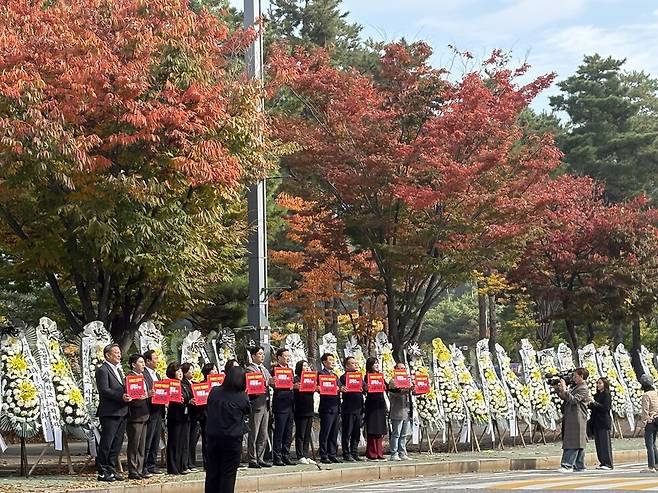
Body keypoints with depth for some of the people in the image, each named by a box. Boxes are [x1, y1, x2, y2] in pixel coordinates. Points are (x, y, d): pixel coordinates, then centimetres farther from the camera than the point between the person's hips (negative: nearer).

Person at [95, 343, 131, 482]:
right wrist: (121, 396, -27)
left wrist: (128, 395, 4)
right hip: (109, 413, -9)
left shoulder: (119, 370, 20)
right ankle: (102, 472, 1)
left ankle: (111, 470, 18)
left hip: (121, 412, 9)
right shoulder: (103, 370, -8)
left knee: (117, 444, 11)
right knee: (106, 443, -4)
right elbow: (104, 390, -18)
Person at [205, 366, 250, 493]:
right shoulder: (242, 397, -12)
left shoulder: (214, 392, -3)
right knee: (228, 473, 4)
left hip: (213, 436, 3)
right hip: (232, 438, -3)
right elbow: (248, 411, 5)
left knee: (212, 471, 12)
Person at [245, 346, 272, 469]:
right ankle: (252, 460, 0)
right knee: (253, 434, -4)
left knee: (263, 435, 10)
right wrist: (267, 382, -31)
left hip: (265, 404, 8)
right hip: (256, 404, -8)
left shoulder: (264, 370, 19)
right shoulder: (249, 369, -7)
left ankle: (260, 459, 16)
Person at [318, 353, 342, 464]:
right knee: (325, 433, -4)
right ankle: (324, 456, -1)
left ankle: (332, 455, 14)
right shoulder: (321, 374, -4)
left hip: (336, 407, 8)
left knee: (334, 434, 10)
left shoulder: (335, 375, 23)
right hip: (327, 408, -8)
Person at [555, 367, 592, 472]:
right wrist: (558, 389, 12)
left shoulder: (583, 389, -10)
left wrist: (565, 389, -21)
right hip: (570, 418, 10)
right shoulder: (574, 386, 18)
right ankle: (579, 466, 16)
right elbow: (564, 398, 25)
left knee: (573, 443, -12)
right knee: (578, 444, 12)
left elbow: (573, 399, -21)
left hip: (577, 419, -10)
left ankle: (568, 465, -17)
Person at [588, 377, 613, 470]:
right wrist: (590, 404, -1)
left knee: (605, 443, -7)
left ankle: (608, 464, -5)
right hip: (596, 422, 8)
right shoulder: (597, 395, 16)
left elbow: (605, 407, -15)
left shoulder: (607, 395, -5)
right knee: (598, 443, 7)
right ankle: (602, 462, 11)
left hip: (604, 421, -8)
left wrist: (595, 403, -18)